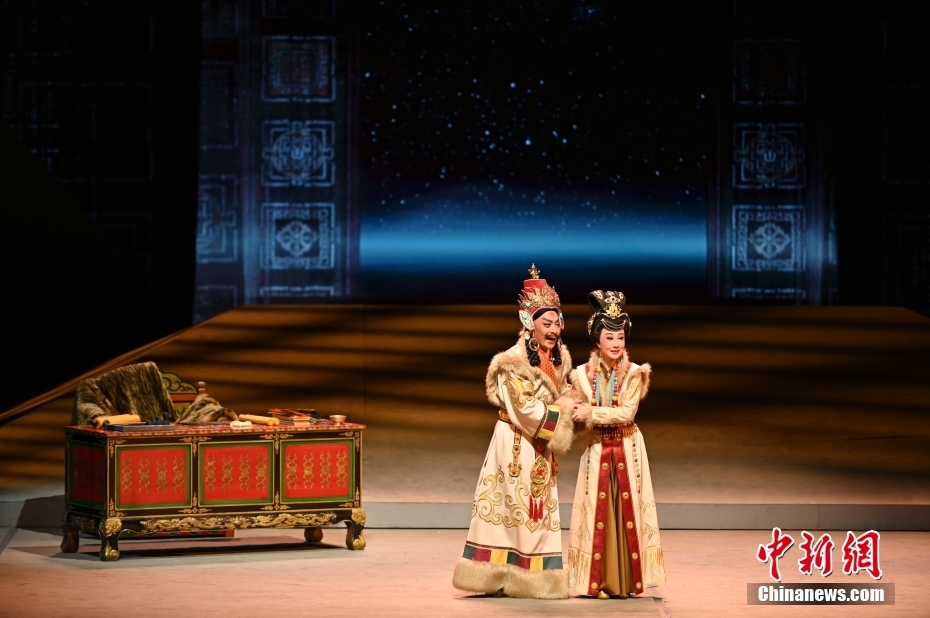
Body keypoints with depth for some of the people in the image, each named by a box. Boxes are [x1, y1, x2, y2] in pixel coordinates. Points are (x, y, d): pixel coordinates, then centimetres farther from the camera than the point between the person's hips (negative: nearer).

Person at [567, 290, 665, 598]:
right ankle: (598, 581, 4)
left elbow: (627, 413, -15)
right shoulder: (583, 374, -1)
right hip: (596, 450, 0)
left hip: (627, 449, 0)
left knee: (628, 510, 1)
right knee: (597, 512, 0)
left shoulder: (634, 374, -4)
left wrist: (592, 413, -20)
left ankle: (627, 580, 6)